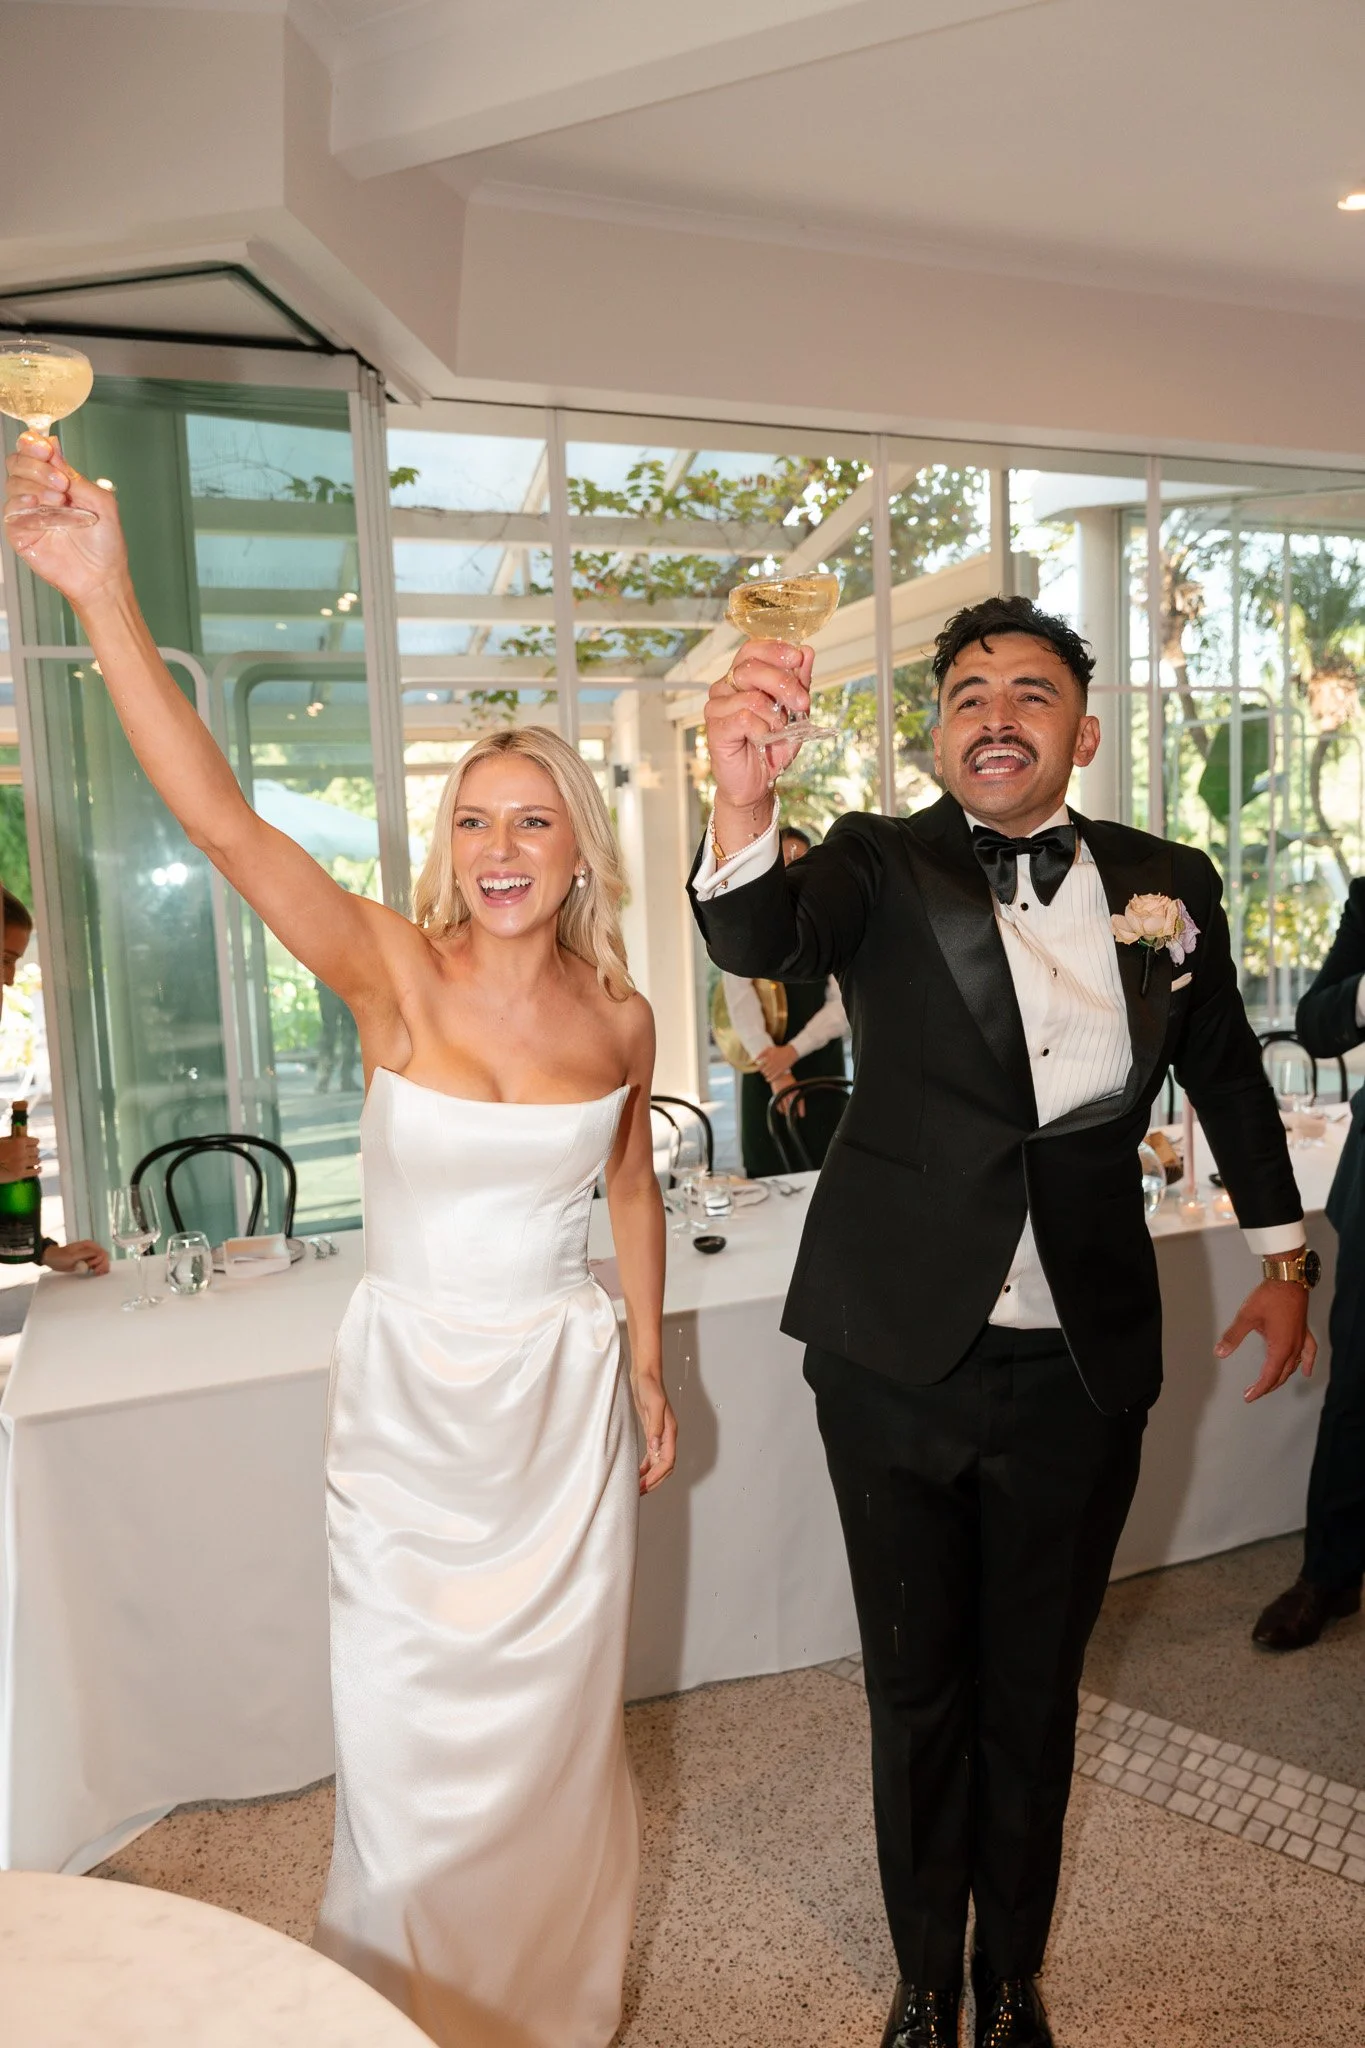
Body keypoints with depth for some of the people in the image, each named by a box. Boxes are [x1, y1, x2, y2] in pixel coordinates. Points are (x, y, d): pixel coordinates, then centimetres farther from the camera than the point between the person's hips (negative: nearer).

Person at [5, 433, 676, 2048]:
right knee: (403, 1731, 11)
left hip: (562, 1395, 2)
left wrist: (650, 1373, 13)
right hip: (406, 1391, -1)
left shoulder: (617, 1018, -5)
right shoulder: (393, 972, -13)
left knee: (553, 1711, 18)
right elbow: (224, 823, -26)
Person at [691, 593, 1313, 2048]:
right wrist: (742, 804, -48)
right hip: (898, 1361, -1)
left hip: (1079, 1372, 2)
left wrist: (1283, 1255, 20)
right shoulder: (883, 868, -7)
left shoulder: (1165, 886, 0)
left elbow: (1227, 1072, 15)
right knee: (916, 1688, 17)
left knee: (1034, 1692, 19)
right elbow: (757, 938, -28)